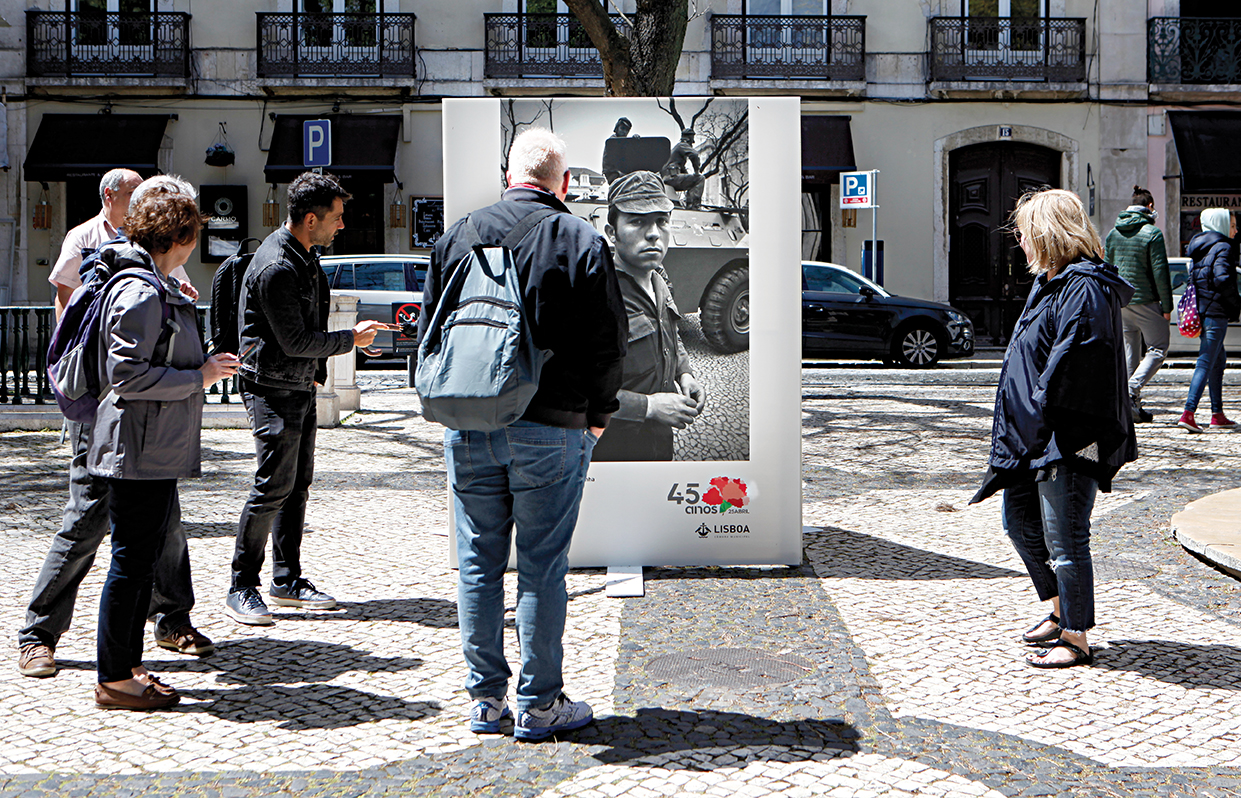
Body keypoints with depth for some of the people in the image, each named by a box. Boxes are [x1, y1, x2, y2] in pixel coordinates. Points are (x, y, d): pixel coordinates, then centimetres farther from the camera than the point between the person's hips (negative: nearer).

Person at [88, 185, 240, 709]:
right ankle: (113, 681, 6)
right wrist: (200, 377, -16)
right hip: (137, 451, -10)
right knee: (131, 562, -3)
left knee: (144, 559, 15)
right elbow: (127, 375, -22)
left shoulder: (160, 290, 16)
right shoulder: (142, 294, -16)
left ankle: (127, 667, 23)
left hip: (157, 449, 10)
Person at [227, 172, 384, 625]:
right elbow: (294, 341, -19)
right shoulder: (275, 267, -20)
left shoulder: (304, 256, 12)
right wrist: (352, 339, -8)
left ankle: (287, 579, 18)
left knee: (298, 483, 10)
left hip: (300, 384, 10)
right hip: (272, 387, -10)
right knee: (274, 485, -11)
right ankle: (241, 588, -2)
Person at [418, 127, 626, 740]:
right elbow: (607, 342, -5)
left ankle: (486, 698, 17)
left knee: (478, 565, 10)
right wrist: (596, 417, 7)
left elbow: (429, 331, 10)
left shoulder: (457, 236, 5)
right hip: (551, 430, -3)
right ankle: (539, 705, 10)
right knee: (542, 568, 3)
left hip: (468, 430, 3)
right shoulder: (582, 242, -5)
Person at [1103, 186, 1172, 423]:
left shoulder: (1113, 233, 8)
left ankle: (1133, 406, 13)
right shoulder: (1152, 234, -11)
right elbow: (1160, 273, -12)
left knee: (1130, 351, 12)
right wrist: (1167, 307, -7)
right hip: (1144, 300, -6)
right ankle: (1132, 391, -14)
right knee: (1158, 348, 4)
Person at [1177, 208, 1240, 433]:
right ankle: (1188, 413, -15)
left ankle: (1217, 414, 20)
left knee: (1218, 361, 17)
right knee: (1206, 363, -9)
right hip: (1216, 313, -9)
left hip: (1201, 311, 9)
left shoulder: (1200, 247, 16)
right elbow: (1222, 278, -24)